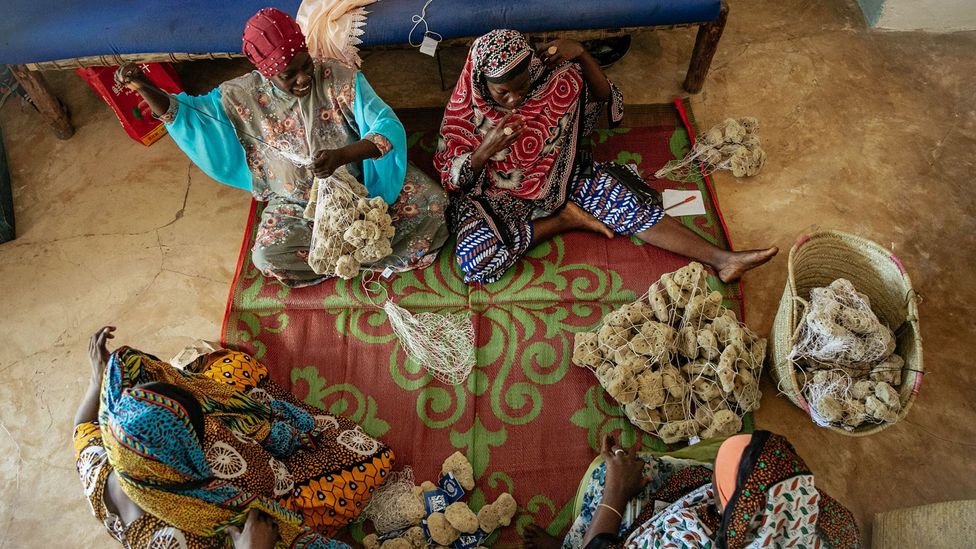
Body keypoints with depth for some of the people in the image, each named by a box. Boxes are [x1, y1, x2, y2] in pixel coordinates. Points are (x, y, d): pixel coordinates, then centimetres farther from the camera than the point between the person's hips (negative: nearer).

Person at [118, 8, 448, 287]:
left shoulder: (341, 78, -19)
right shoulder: (244, 95, -13)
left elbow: (389, 127, -24)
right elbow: (181, 112, -1)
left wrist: (343, 156, -41)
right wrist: (143, 87, -21)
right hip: (297, 203, 1)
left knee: (433, 203, -18)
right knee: (268, 257, -27)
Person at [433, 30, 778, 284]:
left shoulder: (550, 78, -12)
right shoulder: (466, 109, -17)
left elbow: (606, 99, -3)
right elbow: (453, 178, -14)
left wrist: (581, 54, -21)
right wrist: (486, 149, -34)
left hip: (557, 174, 2)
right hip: (495, 192, -2)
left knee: (627, 206, -16)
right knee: (474, 262, -30)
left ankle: (721, 260, -13)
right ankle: (563, 218, -15)